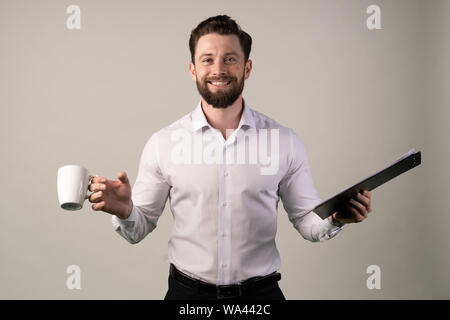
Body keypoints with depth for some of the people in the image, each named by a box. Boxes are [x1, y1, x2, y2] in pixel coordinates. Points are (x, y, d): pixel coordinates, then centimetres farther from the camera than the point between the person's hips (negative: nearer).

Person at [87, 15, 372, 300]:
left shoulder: (285, 141, -5)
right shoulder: (162, 143, -6)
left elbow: (306, 220, 2)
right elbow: (139, 228, -1)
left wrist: (336, 218, -18)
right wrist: (124, 211, -21)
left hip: (260, 291, 1)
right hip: (187, 290, 0)